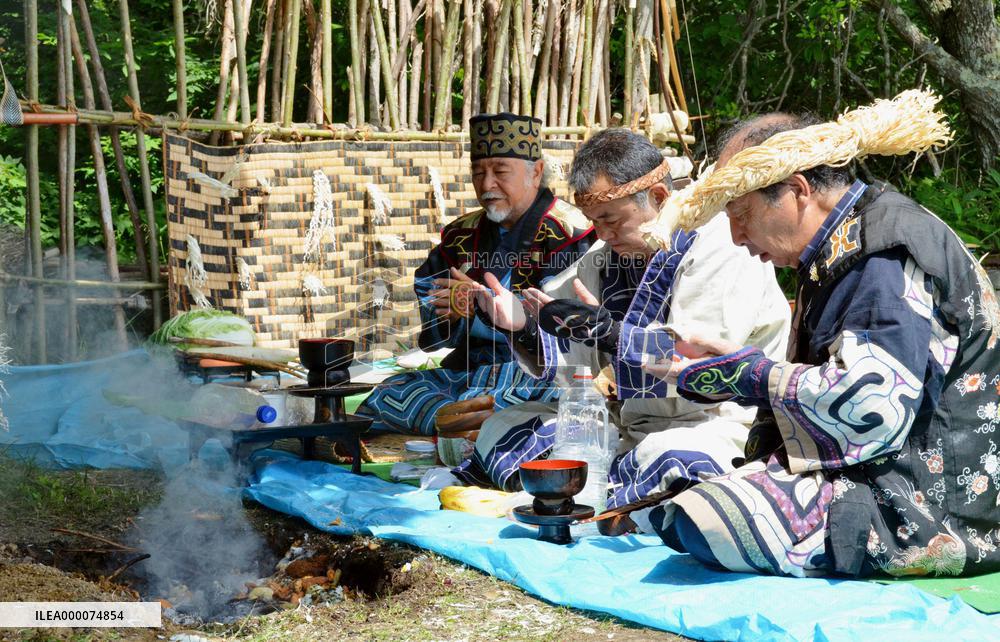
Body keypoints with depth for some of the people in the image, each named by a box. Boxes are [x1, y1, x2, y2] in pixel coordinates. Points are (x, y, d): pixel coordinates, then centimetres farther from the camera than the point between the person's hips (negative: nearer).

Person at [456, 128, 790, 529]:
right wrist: (523, 328, -10)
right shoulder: (608, 255, 12)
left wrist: (607, 331, -29)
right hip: (621, 421, 8)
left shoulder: (722, 247, -10)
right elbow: (577, 363, 10)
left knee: (673, 459, -41)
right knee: (503, 426, -1)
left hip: (711, 424, -8)